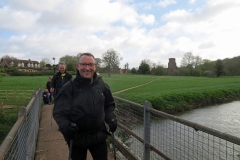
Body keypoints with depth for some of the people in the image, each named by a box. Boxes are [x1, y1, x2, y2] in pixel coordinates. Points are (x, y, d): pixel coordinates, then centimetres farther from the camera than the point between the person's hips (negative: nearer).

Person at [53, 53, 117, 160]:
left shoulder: (101, 85, -5)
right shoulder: (69, 87, -14)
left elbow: (109, 105, 9)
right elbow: (59, 112, -13)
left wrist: (111, 118, -7)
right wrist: (65, 125, -31)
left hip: (99, 135, 2)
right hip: (77, 138, -2)